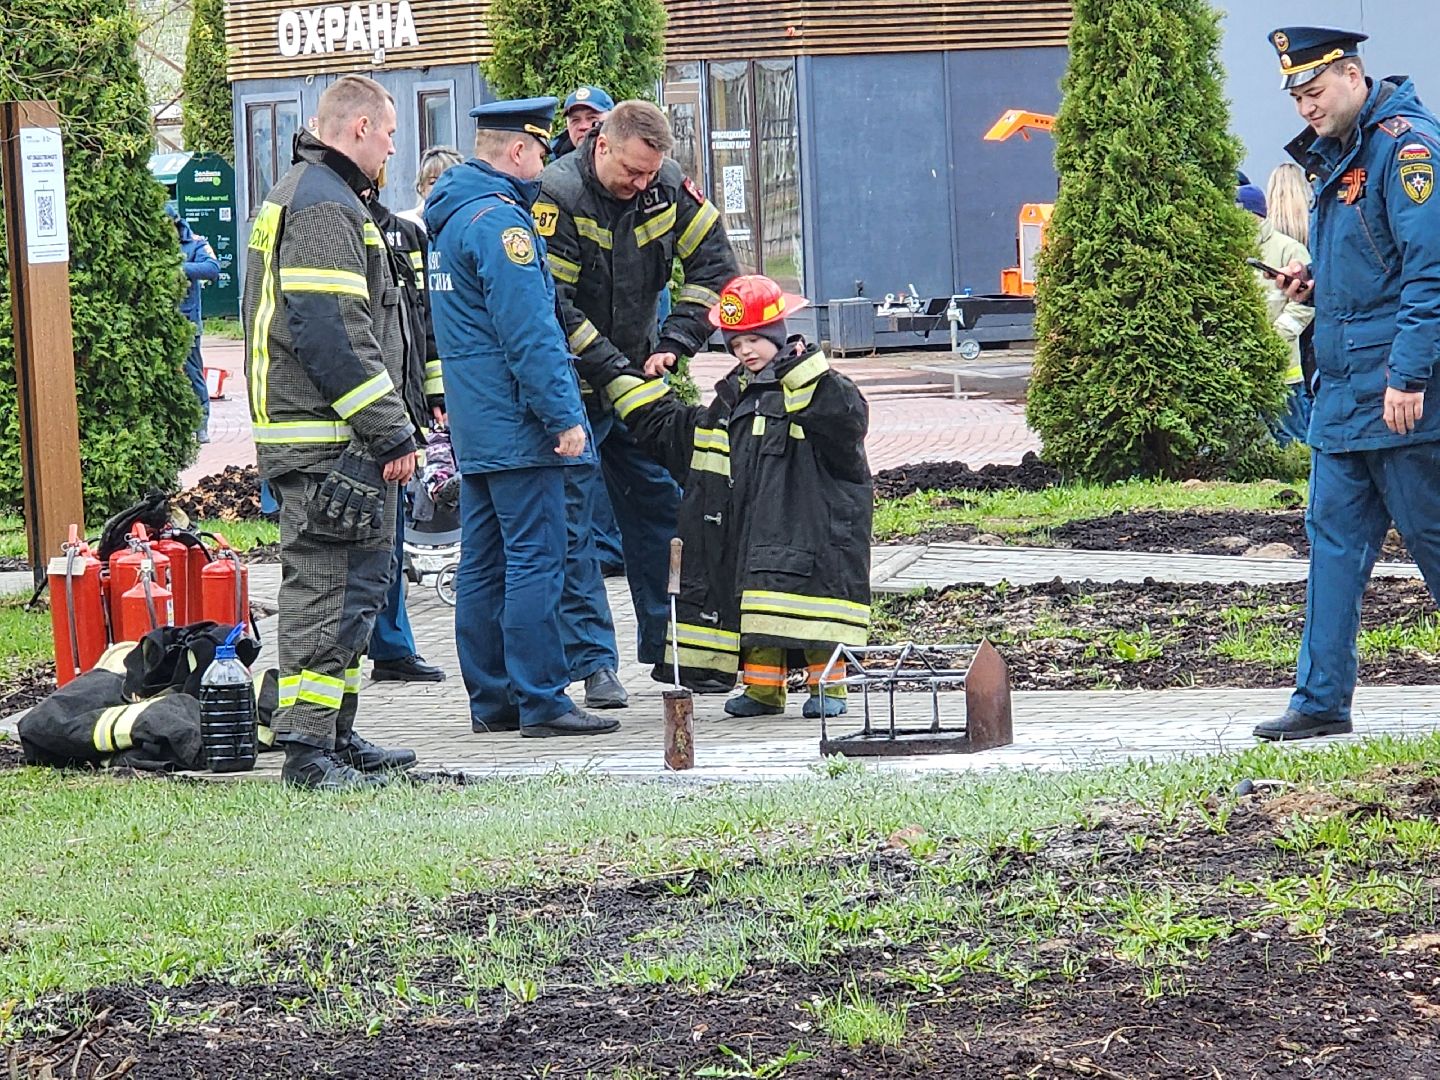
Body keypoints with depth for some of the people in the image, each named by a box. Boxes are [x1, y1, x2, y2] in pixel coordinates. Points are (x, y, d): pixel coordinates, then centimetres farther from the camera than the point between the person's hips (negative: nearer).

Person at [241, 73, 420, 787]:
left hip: (305, 433, 11)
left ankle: (334, 735, 24)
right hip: (329, 442, -11)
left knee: (347, 586, 17)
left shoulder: (296, 196, 21)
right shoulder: (326, 207, -15)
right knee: (331, 588, -10)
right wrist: (391, 432, -20)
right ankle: (307, 746, -10)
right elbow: (335, 334, -23)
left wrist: (386, 423, 25)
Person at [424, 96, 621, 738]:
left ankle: (491, 699, 14)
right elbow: (528, 332, -20)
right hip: (517, 423, -10)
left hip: (473, 421, 10)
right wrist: (563, 416, -20)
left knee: (483, 563, 11)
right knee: (535, 559, -8)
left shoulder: (450, 216, 17)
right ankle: (540, 701, -9)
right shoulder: (499, 220, -15)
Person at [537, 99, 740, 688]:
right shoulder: (558, 196, -21)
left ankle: (669, 646, 17)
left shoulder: (668, 187, -4)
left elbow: (713, 265, 2)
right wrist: (614, 370, -25)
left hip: (635, 371, 6)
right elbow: (550, 304, -23)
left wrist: (674, 344, -9)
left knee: (661, 506, 9)